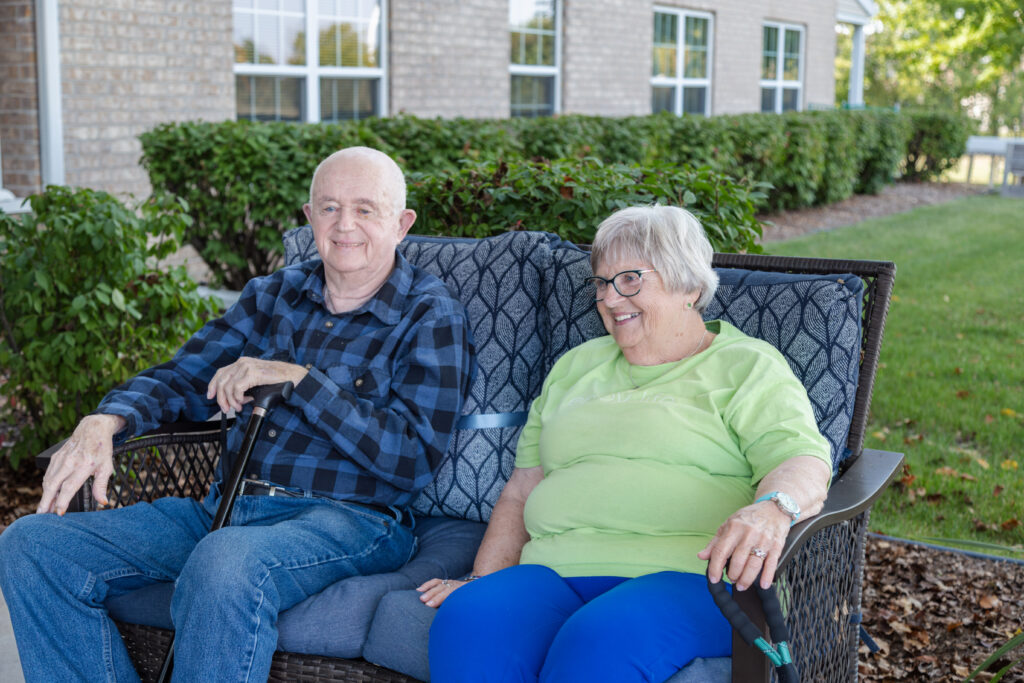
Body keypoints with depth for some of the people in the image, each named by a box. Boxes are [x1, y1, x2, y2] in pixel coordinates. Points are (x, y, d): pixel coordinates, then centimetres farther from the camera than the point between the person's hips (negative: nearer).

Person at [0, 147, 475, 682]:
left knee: (225, 563, -41)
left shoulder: (431, 317, 1)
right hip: (223, 512, 6)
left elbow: (415, 458, -10)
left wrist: (299, 377, -14)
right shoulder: (274, 295, 17)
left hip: (348, 520, -6)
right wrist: (103, 424, -4)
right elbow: (182, 378, 18)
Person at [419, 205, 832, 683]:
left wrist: (771, 508, -28)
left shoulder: (747, 366, 11)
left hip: (685, 575, -3)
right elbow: (522, 490, 25)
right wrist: (486, 578, 11)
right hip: (554, 572, 4)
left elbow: (803, 461, -5)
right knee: (467, 621, -30)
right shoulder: (576, 366, 26)